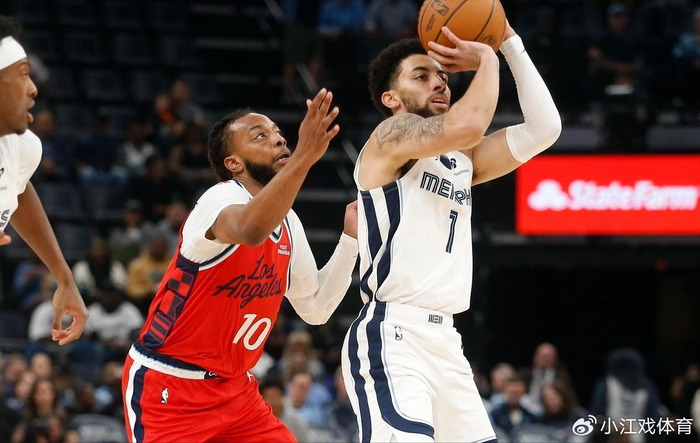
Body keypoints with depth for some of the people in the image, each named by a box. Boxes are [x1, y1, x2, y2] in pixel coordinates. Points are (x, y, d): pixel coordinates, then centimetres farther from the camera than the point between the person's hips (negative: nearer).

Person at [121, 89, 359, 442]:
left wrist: (350, 238, 6)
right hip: (168, 389, -8)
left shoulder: (287, 222, 8)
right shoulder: (222, 198, -18)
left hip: (233, 388, 8)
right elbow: (250, 230, -44)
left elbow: (315, 308, 16)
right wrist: (304, 158, -51)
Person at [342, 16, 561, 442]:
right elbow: (468, 124, -22)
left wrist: (510, 42, 11)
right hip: (391, 338, -9)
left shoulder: (462, 161, 20)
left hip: (445, 340, 9)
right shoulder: (392, 135, -3)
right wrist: (487, 60, -5)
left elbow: (543, 128, 11)